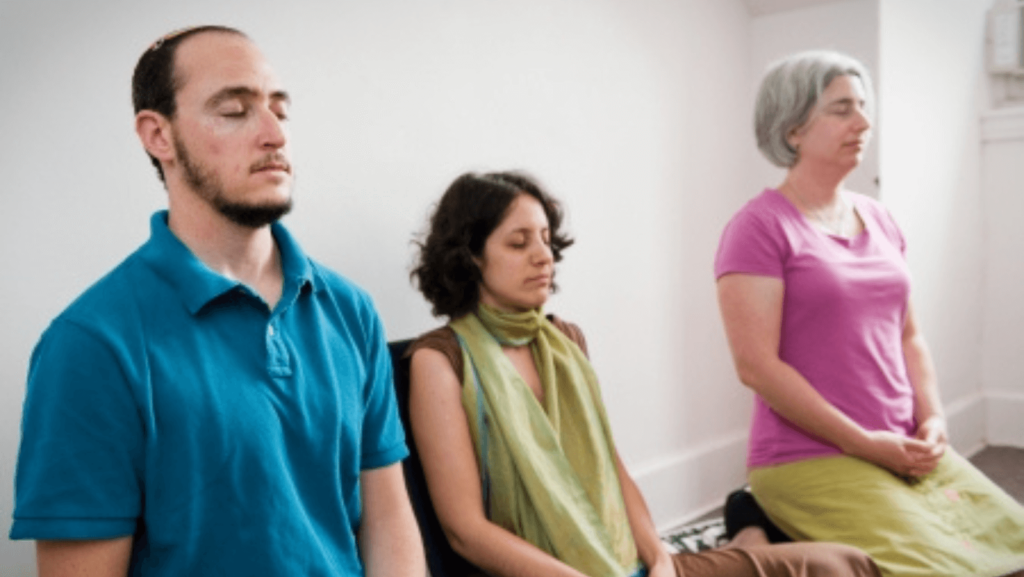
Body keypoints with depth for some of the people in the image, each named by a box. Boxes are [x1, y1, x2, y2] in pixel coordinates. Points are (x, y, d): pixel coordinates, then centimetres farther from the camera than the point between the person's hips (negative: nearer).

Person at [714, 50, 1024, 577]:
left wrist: (932, 420, 0)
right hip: (810, 462, -7)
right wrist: (863, 443, -13)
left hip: (909, 454, 7)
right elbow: (756, 366, -15)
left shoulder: (880, 221, 13)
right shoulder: (759, 227, -9)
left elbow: (908, 337, 17)